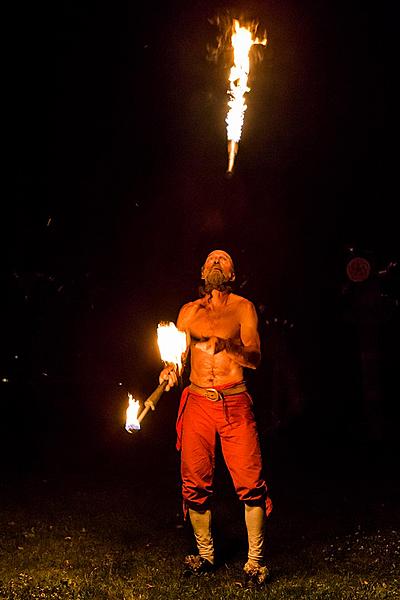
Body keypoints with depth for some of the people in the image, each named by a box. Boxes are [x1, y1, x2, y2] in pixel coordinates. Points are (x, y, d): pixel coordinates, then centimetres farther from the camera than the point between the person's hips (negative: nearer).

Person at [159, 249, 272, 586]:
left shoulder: (243, 308, 7)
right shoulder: (189, 311, 15)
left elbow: (255, 359, -3)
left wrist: (227, 345, -23)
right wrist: (168, 372, -9)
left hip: (235, 403, -2)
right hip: (198, 403, 2)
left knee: (250, 481, -6)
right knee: (195, 483, 4)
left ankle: (255, 561, 8)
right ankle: (205, 555, 21)